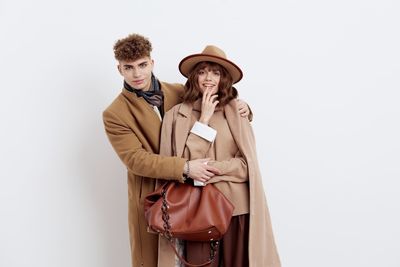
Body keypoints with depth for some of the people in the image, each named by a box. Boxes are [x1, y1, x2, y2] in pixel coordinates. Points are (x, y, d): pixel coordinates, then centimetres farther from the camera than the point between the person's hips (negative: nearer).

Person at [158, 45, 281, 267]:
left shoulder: (237, 112, 0)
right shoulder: (176, 115, -2)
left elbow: (246, 165, -3)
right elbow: (185, 161, -9)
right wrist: (204, 118, -10)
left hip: (237, 206, 1)